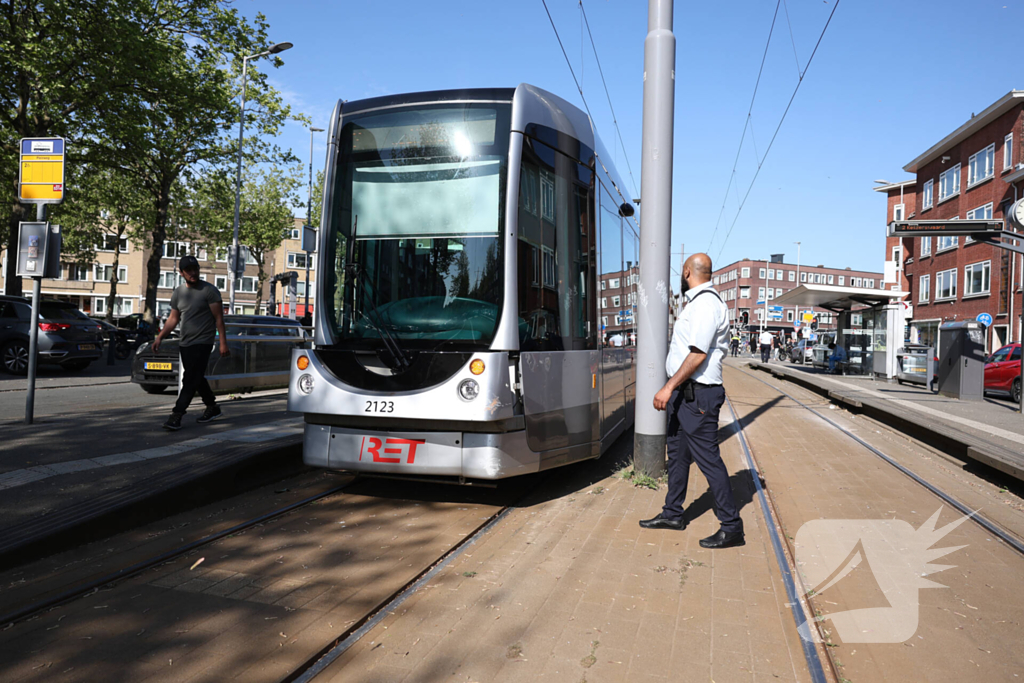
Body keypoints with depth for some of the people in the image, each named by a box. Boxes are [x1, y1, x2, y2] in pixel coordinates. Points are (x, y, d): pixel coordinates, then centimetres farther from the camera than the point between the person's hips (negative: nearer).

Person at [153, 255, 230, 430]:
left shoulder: (209, 291, -8)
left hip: (202, 343, -7)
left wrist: (223, 343, -14)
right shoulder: (178, 293, 10)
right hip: (184, 343, 7)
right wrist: (159, 337, 5)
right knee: (197, 379, 14)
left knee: (190, 380, -11)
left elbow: (219, 318, -9)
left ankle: (176, 416, -12)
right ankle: (213, 409, 28)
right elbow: (173, 319, 16)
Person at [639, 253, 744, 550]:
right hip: (684, 393, 11)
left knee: (708, 458, -6)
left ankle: (731, 526, 3)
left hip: (696, 394, -11)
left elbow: (698, 354, -24)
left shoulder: (705, 303, -16)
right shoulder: (697, 302, 16)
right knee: (677, 452, 17)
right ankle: (673, 514, 29)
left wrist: (669, 387, -26)